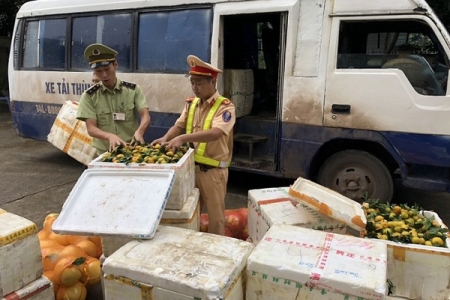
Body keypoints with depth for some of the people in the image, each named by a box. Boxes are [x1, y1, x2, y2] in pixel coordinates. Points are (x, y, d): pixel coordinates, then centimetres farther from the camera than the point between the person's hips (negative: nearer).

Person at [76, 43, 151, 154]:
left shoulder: (133, 90, 2)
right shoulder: (89, 96, 1)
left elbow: (145, 116, -6)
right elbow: (91, 129, -5)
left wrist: (139, 131, -27)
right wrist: (110, 136, -25)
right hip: (105, 153, 0)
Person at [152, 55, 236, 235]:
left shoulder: (225, 107, -14)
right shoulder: (191, 104, 7)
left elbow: (215, 133, -29)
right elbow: (179, 125, 2)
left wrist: (184, 138, -38)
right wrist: (166, 139, -19)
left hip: (212, 170, -6)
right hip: (190, 165, 6)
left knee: (215, 214, 10)